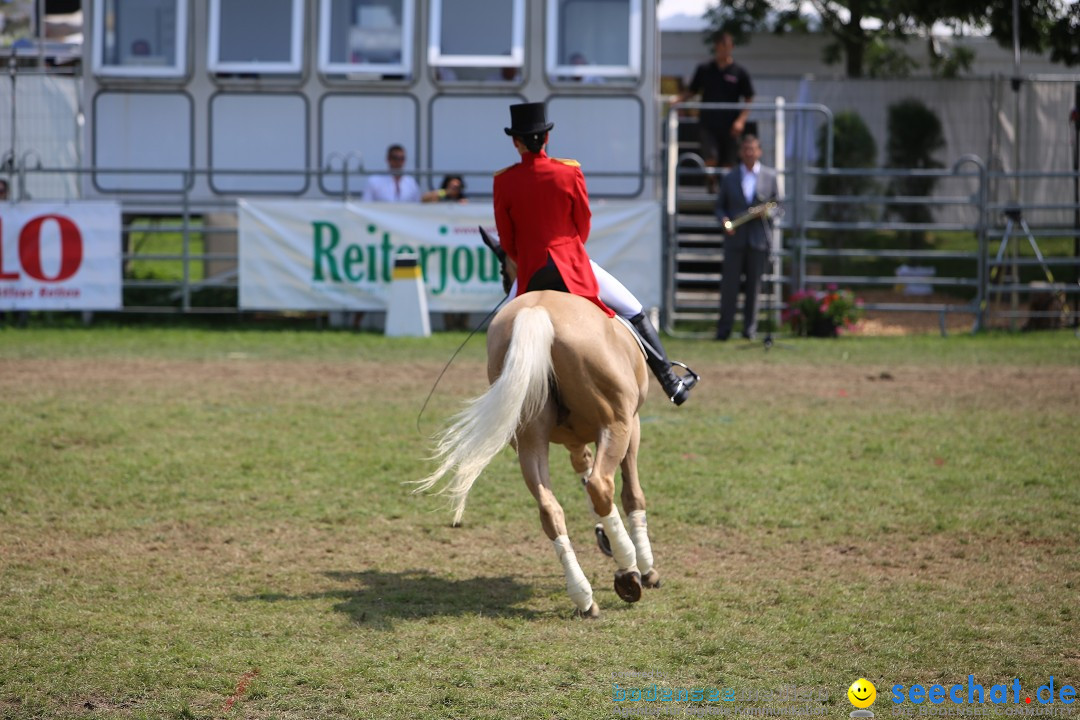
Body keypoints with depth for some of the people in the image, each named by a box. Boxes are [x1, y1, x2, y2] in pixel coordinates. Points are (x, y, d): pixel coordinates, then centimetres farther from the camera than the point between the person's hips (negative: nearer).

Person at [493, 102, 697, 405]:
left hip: (529, 274, 0)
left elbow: (506, 239, 1)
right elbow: (584, 224, 4)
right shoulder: (569, 172, -6)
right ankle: (670, 383, 9)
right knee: (634, 313, 11)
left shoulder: (503, 181, -6)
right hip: (573, 265, 0)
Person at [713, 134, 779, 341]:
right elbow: (720, 206, 12)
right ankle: (724, 329, 2)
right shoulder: (729, 178, 11)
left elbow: (776, 203, 12)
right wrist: (724, 220, -9)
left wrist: (768, 211, -10)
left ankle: (750, 329, 8)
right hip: (734, 238, 0)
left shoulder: (770, 176, 9)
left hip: (758, 239, 0)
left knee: (754, 285, 2)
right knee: (729, 284, -3)